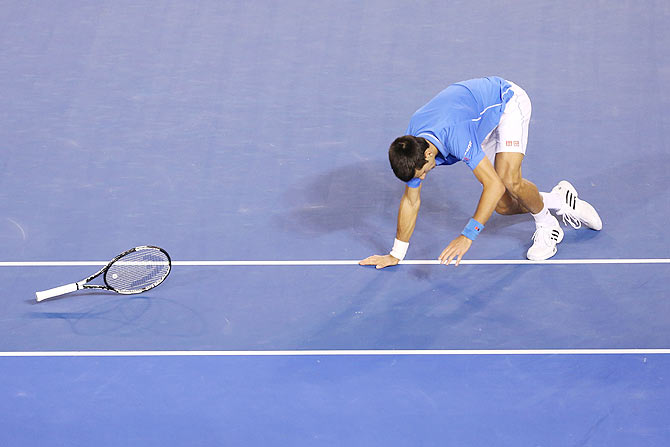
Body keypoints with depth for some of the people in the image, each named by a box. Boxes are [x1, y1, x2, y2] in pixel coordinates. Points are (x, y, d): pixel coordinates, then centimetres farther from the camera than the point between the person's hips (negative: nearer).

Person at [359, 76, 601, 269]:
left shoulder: (455, 135, -45)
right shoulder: (411, 149, -22)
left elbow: (495, 185, -47)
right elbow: (411, 200, -8)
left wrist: (467, 236, -50)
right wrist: (396, 254, -5)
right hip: (485, 119, 7)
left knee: (509, 180, -30)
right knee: (503, 206, 3)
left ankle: (546, 224, -1)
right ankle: (559, 197, 29)